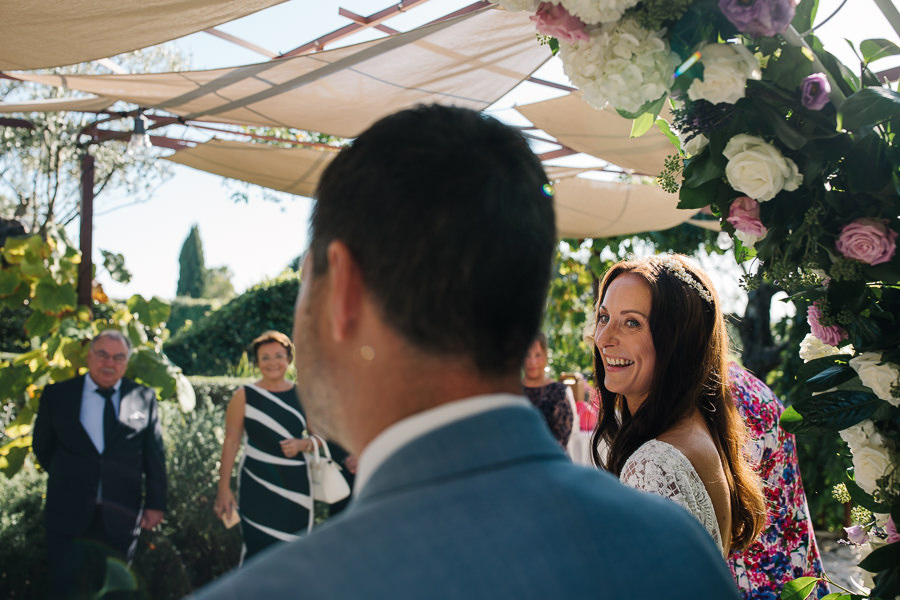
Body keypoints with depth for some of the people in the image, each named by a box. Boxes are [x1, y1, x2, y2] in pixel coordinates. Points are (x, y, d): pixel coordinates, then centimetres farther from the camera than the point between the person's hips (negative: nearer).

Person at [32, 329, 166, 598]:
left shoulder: (144, 398, -1)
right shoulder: (57, 394, 0)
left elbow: (155, 457, 2)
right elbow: (42, 446, 11)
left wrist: (155, 504, 1)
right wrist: (68, 480, 12)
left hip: (121, 517, 0)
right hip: (69, 514, 0)